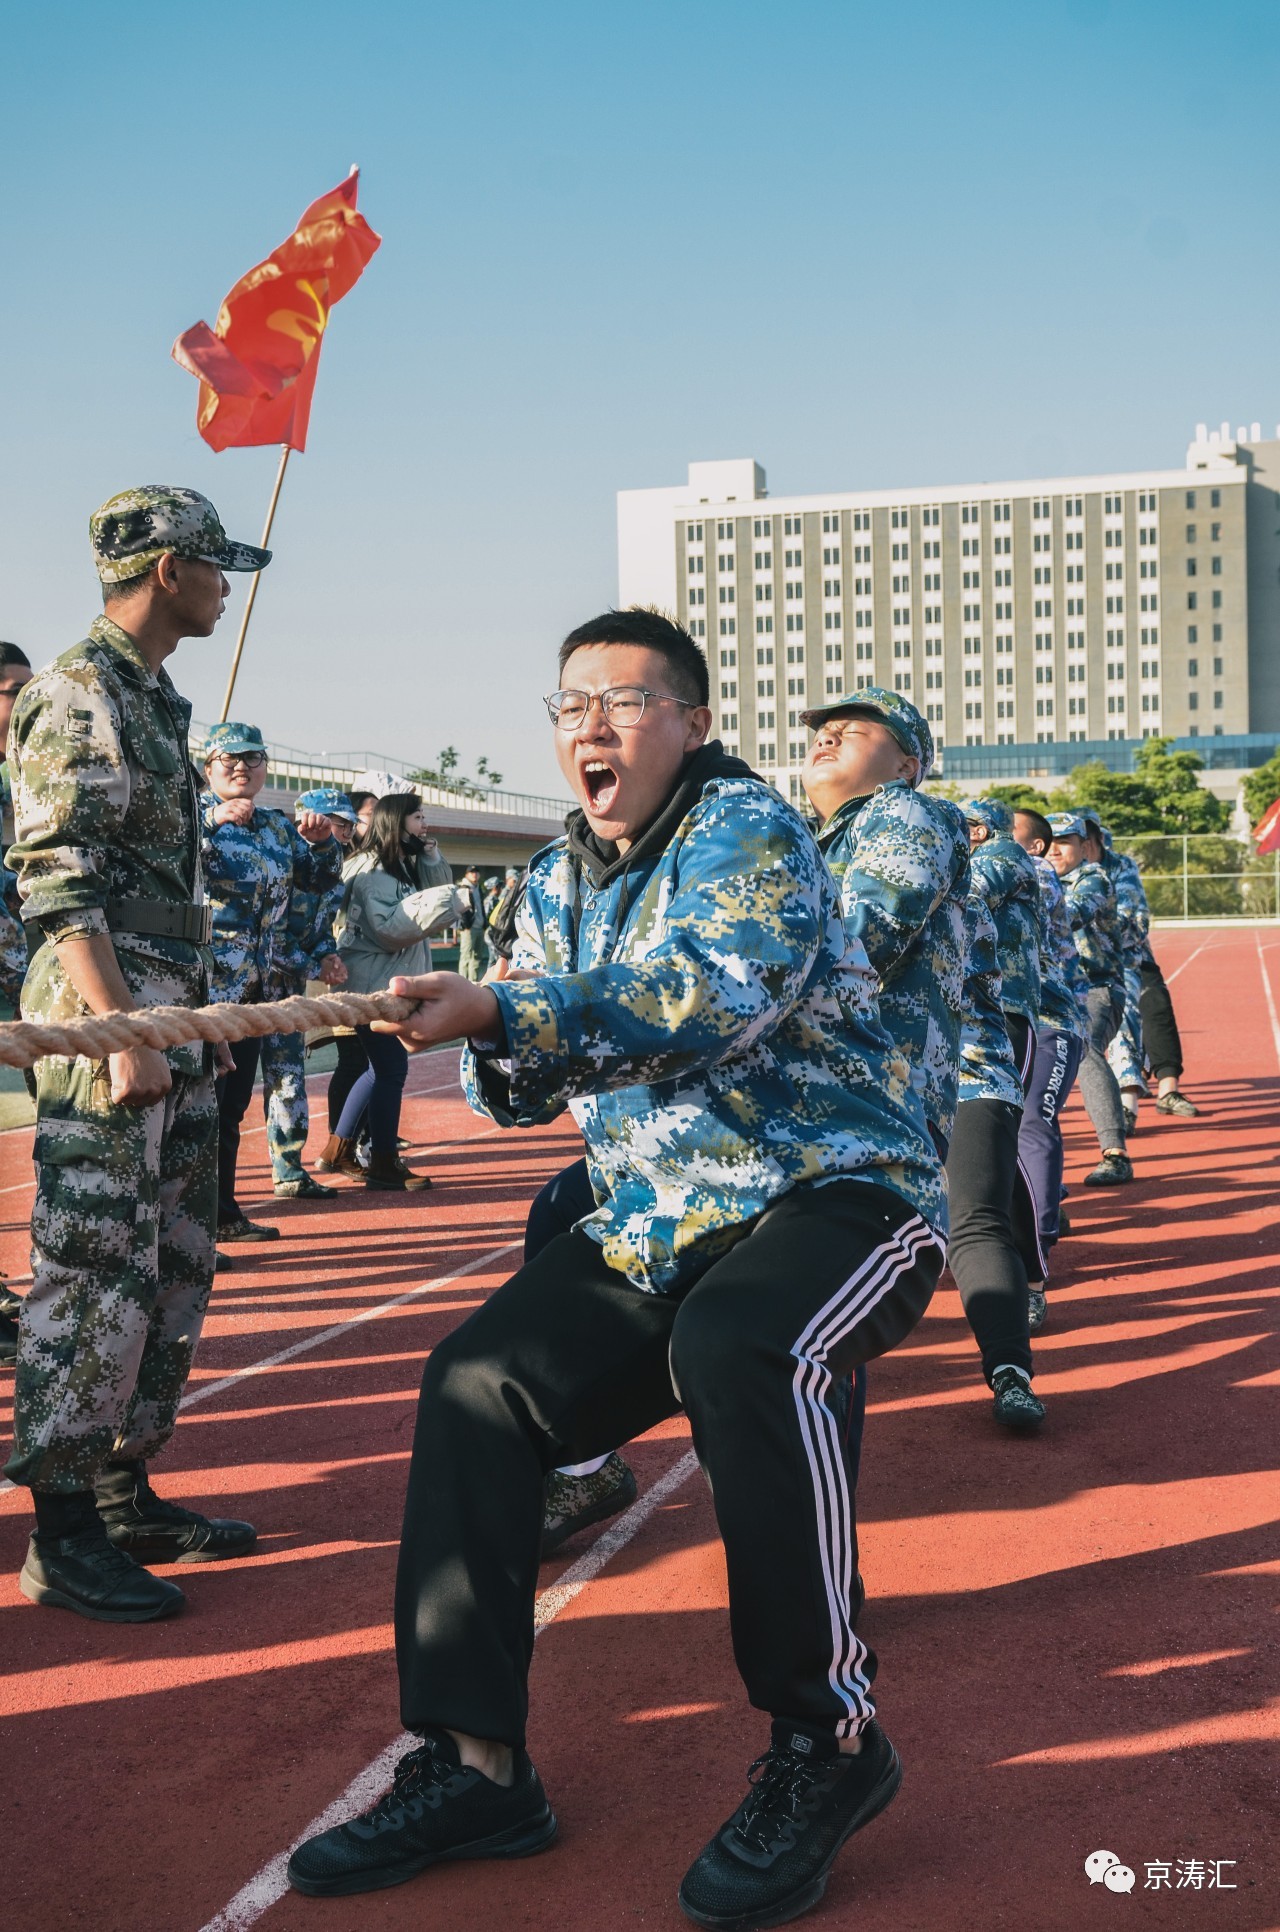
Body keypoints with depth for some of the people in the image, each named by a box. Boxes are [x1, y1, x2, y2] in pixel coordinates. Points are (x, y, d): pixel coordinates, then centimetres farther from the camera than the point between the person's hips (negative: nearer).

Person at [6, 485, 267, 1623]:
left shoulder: (154, 699, 18)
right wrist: (124, 1032, -23)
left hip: (170, 1015, 10)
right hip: (106, 1017, -10)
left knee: (175, 1267, 13)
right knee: (98, 1276, -6)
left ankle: (126, 1495, 23)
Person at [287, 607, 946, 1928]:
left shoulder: (746, 828, -10)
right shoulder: (559, 880, 13)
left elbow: (715, 996, -30)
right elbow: (524, 1088, 12)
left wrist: (501, 1012, -39)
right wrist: (494, 1048, -13)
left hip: (833, 1191, -7)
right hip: (656, 1229, 8)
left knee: (737, 1346, -37)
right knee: (477, 1382, -7)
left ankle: (826, 1739, -21)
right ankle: (475, 1766, -1)